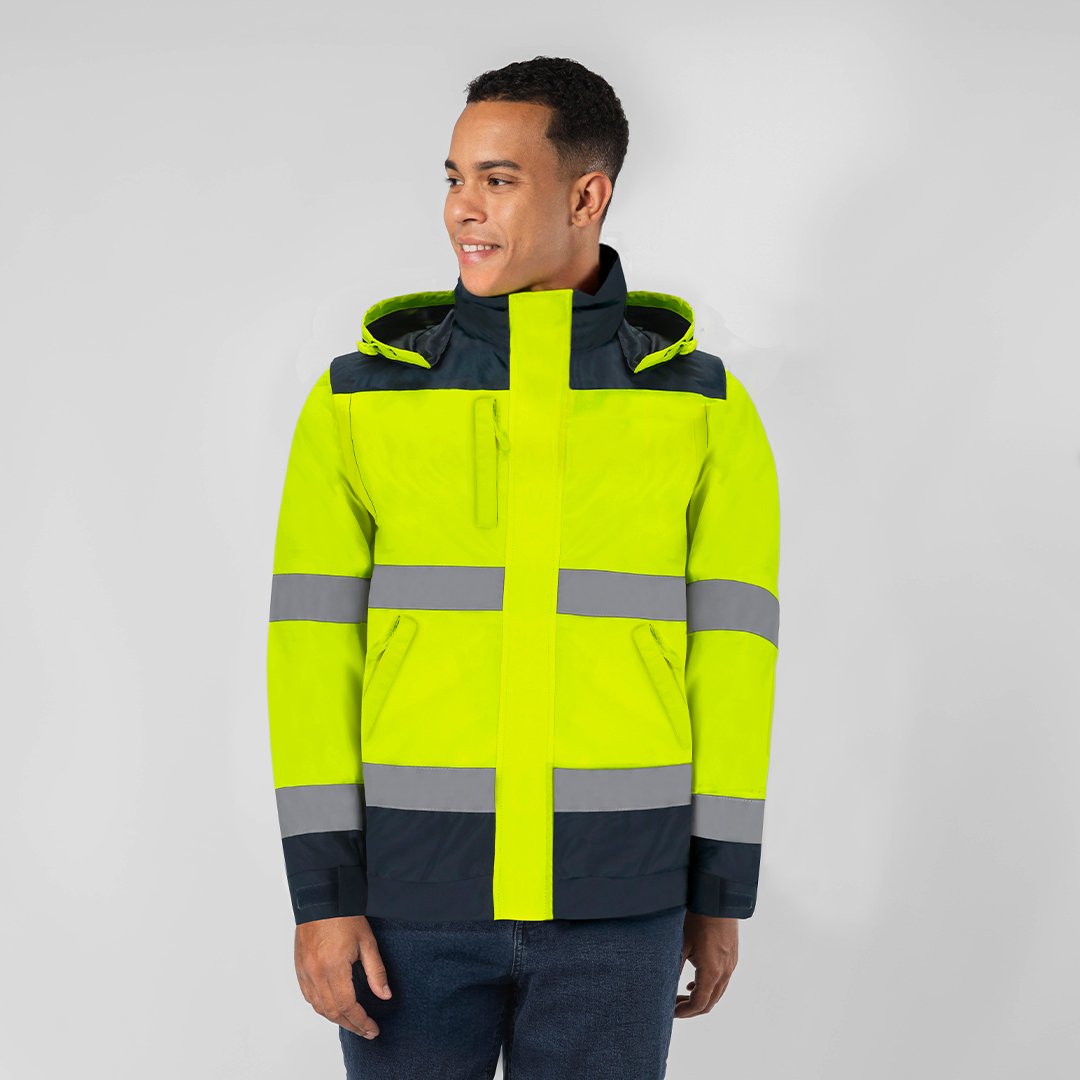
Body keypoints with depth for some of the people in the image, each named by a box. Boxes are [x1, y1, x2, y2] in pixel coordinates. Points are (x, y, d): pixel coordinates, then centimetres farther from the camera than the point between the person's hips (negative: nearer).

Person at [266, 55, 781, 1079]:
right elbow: (316, 649, -3)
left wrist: (722, 893, 2)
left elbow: (731, 654, 1)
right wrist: (320, 891, -8)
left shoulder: (702, 404, 0)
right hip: (416, 882, 1)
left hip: (614, 895, 0)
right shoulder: (359, 397, 0)